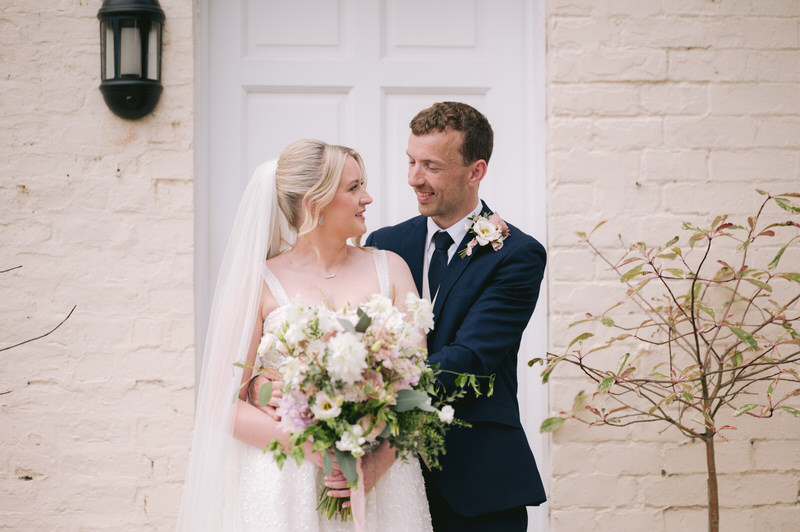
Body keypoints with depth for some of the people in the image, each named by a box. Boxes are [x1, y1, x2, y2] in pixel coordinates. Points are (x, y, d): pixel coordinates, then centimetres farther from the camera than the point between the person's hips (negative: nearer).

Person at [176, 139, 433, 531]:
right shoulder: (260, 283, -1)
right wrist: (311, 447, -16)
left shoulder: (389, 270, 7)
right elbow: (226, 405, -4)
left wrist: (379, 462, -14)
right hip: (286, 483, -2)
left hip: (379, 483, 2)